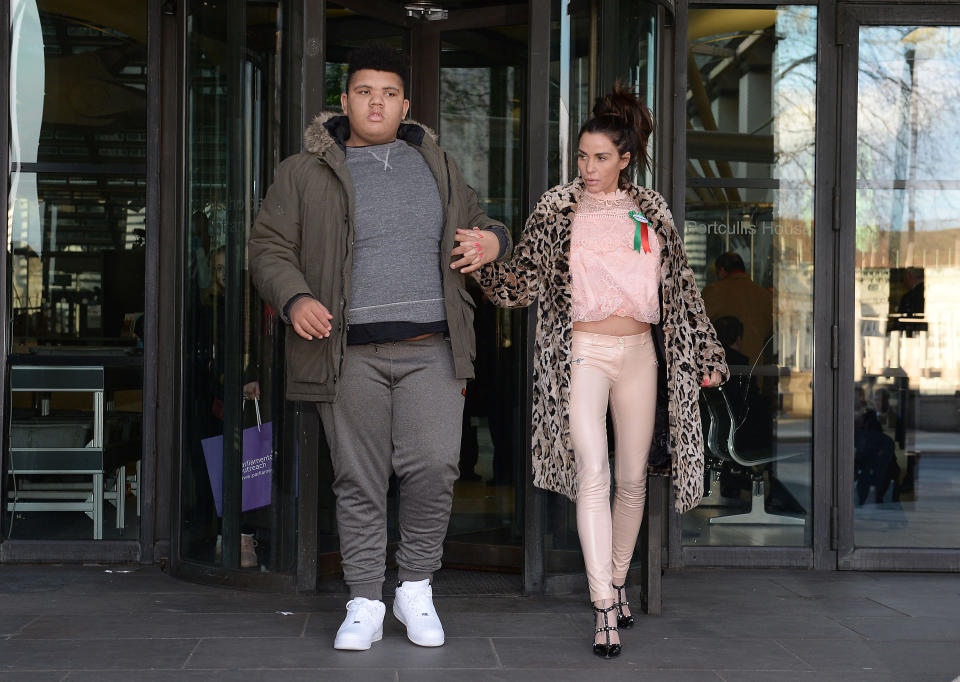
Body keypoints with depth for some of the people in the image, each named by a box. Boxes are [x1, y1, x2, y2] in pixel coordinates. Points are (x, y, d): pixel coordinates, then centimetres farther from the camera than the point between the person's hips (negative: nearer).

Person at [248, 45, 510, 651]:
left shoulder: (437, 164, 17)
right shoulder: (305, 173, 8)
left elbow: (475, 224, 29)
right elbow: (270, 248, 6)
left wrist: (494, 239, 4)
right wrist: (294, 299, -13)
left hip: (431, 349, 1)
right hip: (351, 352, -1)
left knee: (434, 465, -11)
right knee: (359, 481, 1)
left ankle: (416, 586, 10)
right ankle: (366, 605, 13)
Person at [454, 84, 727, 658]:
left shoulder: (651, 210, 6)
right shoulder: (557, 209, 0)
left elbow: (681, 286, 12)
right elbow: (522, 286, -4)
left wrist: (704, 355, 12)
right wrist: (484, 260, -24)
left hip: (639, 352, 3)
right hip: (583, 352, -3)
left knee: (633, 478, 8)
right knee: (592, 474, -15)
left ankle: (618, 582, 28)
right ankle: (605, 610, -17)